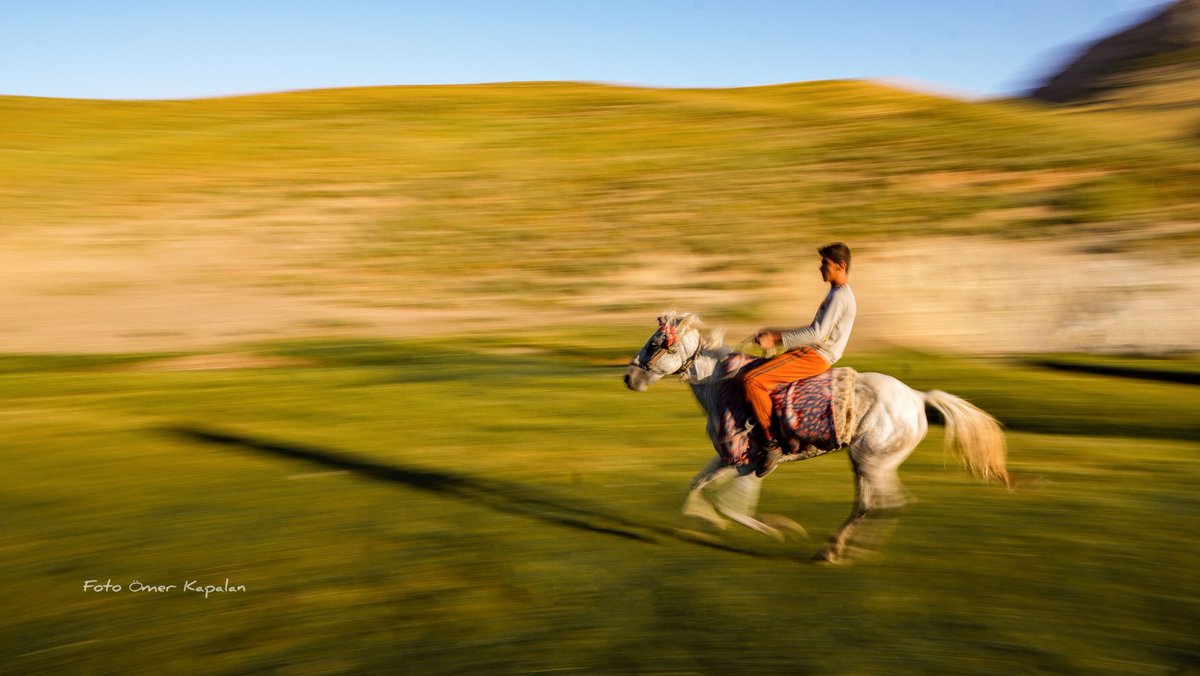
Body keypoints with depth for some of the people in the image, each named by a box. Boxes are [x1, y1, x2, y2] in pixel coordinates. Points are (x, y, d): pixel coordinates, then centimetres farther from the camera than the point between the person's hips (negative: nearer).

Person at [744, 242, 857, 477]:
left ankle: (770, 442, -18)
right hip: (812, 354, 11)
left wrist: (777, 340, -18)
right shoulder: (837, 294, 19)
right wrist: (776, 333, 17)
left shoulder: (840, 296, -13)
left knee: (752, 380, -22)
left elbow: (817, 334, -21)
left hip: (815, 357, -11)